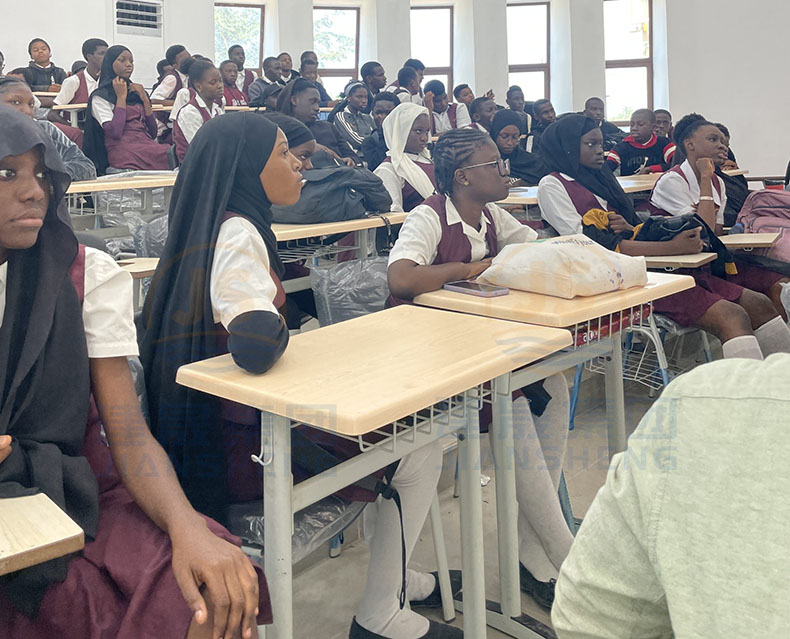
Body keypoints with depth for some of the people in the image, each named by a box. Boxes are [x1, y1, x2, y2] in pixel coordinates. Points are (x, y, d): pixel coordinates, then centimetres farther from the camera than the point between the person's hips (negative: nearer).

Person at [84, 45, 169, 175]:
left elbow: (153, 133, 16)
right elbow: (115, 132, -11)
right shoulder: (100, 97, 6)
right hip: (123, 149, -6)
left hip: (147, 144, 6)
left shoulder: (136, 93, 24)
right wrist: (121, 97, 0)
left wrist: (145, 99, 8)